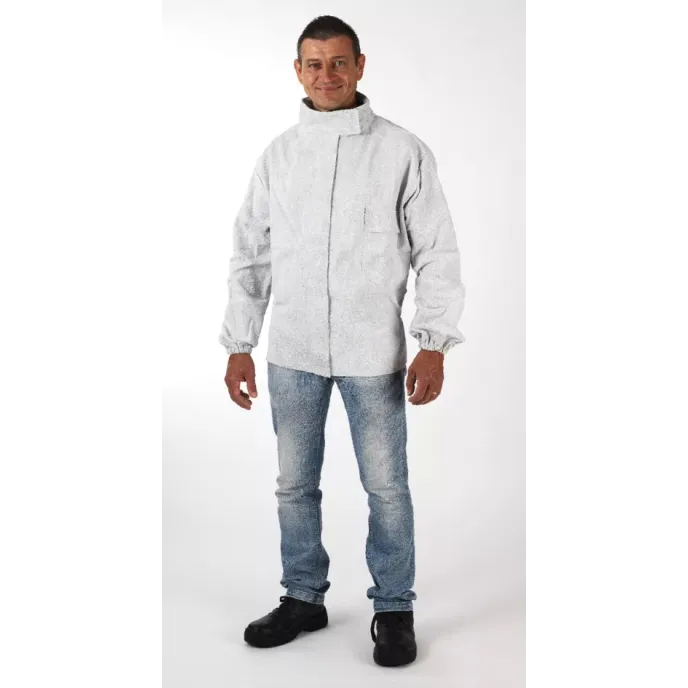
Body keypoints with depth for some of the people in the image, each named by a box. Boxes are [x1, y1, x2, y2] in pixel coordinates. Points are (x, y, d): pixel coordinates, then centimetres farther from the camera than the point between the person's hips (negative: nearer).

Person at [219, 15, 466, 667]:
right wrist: (238, 345, 5)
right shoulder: (277, 155, 6)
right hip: (292, 351, 3)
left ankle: (394, 610, 22)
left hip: (372, 352, -3)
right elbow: (250, 255, 9)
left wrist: (433, 345, -10)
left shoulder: (402, 151, -3)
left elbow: (436, 253, -3)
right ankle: (303, 599, 30)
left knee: (386, 486, 5)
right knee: (295, 485, 12)